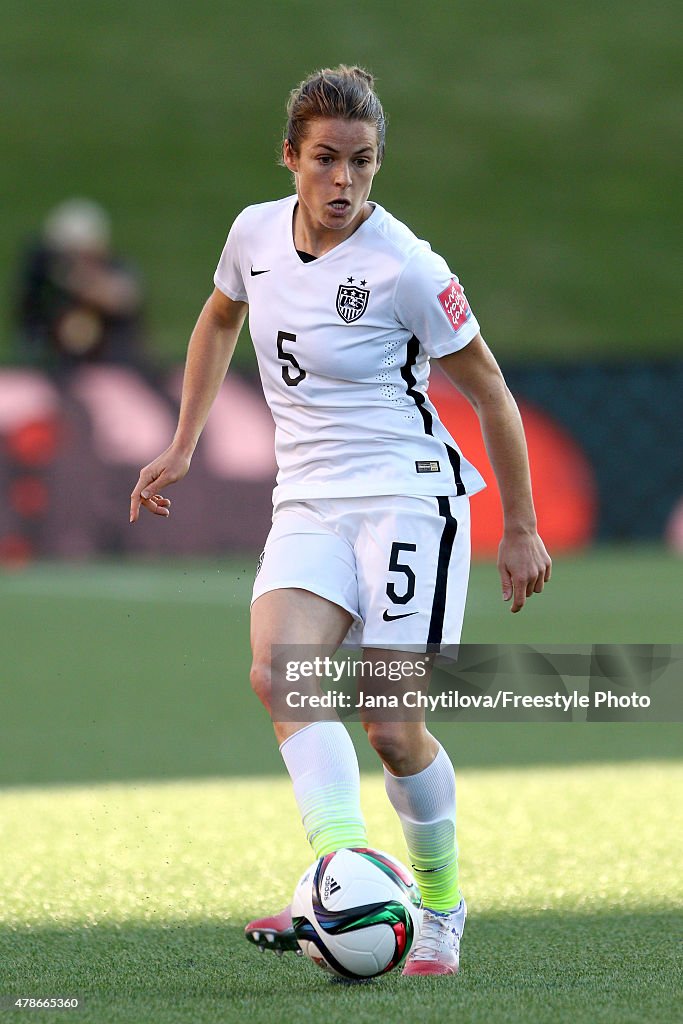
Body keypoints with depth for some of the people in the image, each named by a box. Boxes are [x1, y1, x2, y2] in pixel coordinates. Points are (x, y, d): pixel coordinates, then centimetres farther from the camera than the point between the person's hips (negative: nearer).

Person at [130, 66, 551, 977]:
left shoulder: (405, 269, -13)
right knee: (277, 672, -23)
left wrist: (521, 529, 1)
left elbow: (487, 389, -3)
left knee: (392, 727, -7)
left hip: (408, 497, -5)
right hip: (309, 503, 5)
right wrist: (182, 448, 22)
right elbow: (220, 319, 25)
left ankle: (442, 903, 17)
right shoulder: (256, 233, 2)